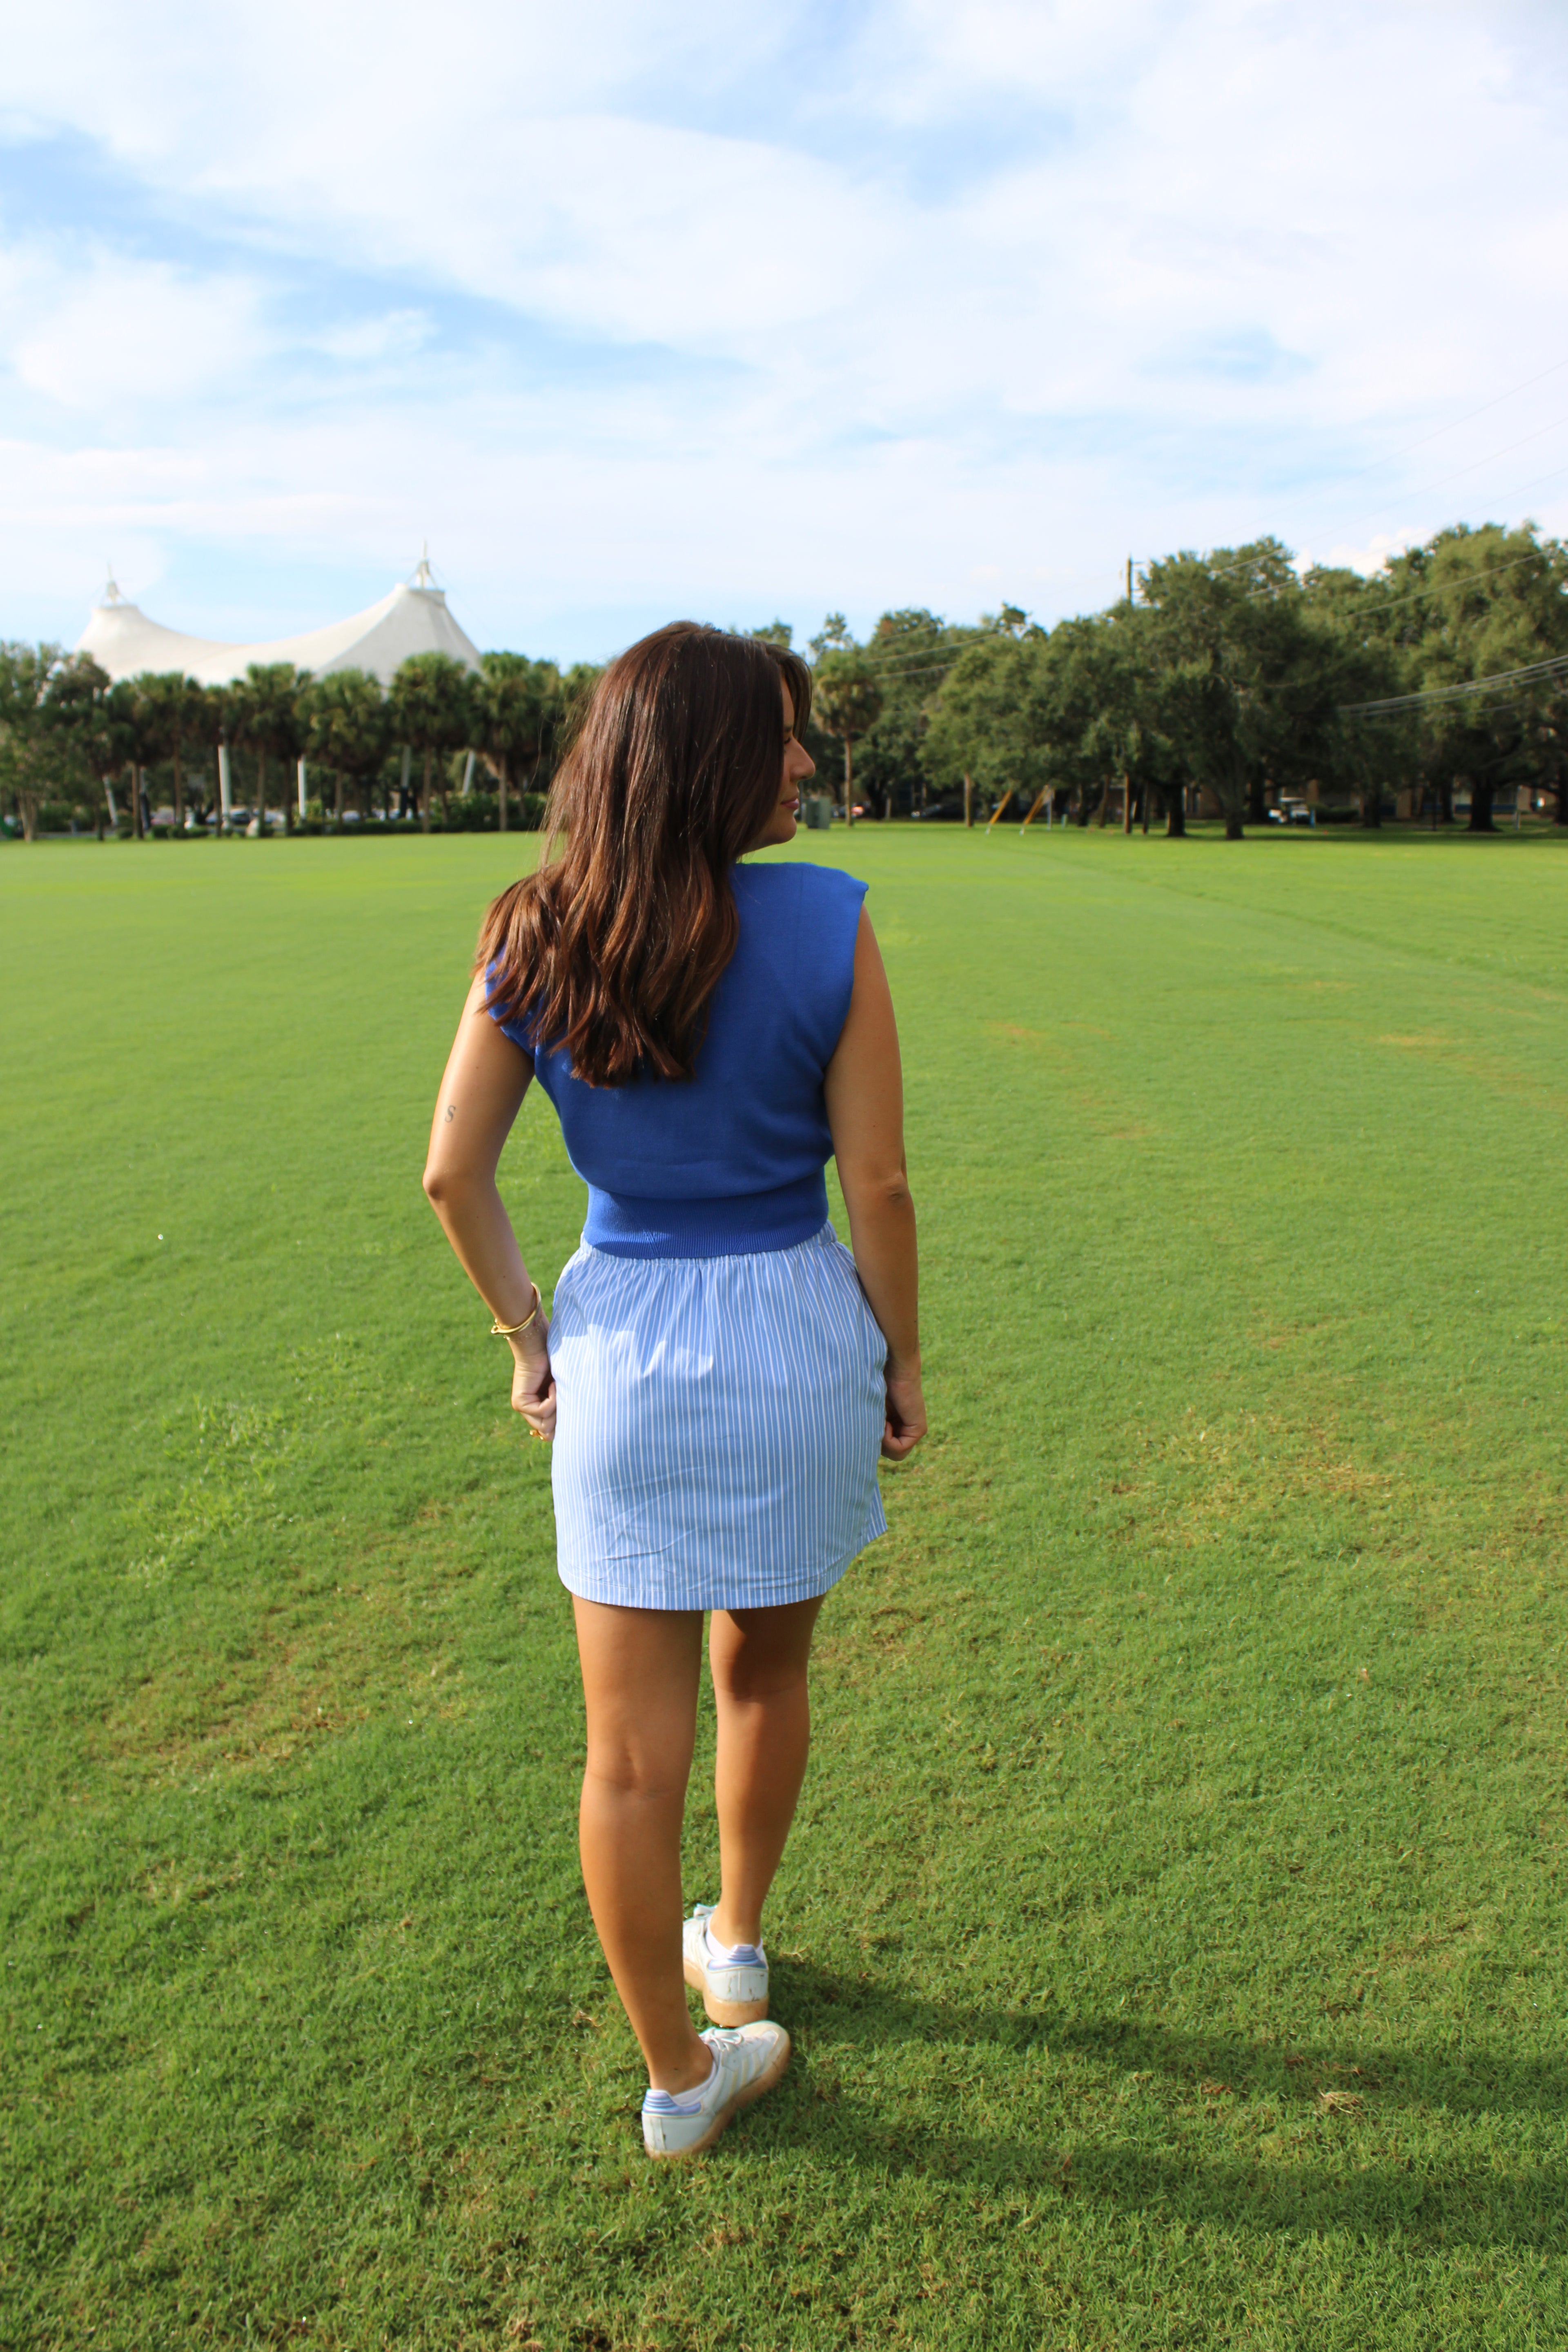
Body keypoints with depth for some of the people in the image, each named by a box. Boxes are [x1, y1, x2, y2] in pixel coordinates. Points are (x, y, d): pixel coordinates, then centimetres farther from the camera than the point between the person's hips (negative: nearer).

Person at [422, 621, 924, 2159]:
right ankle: (737, 1948, 49)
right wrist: (902, 1362, 3)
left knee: (633, 1751, 12)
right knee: (764, 1675, 26)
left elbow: (453, 1170, -1)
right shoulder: (827, 926, -12)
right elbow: (875, 1184, -10)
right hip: (794, 1338, -1)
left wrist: (526, 1336, 11)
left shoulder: (535, 938, -3)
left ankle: (675, 2080, 30)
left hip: (619, 1353, 1)